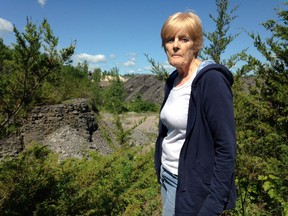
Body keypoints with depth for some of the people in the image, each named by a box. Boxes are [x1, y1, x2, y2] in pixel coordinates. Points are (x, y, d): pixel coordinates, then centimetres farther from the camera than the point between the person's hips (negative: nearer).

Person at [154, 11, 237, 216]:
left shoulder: (211, 80, -19)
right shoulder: (173, 80, 4)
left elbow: (226, 148, -19)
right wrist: (162, 172, 15)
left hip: (193, 186, -7)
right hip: (167, 177, 7)